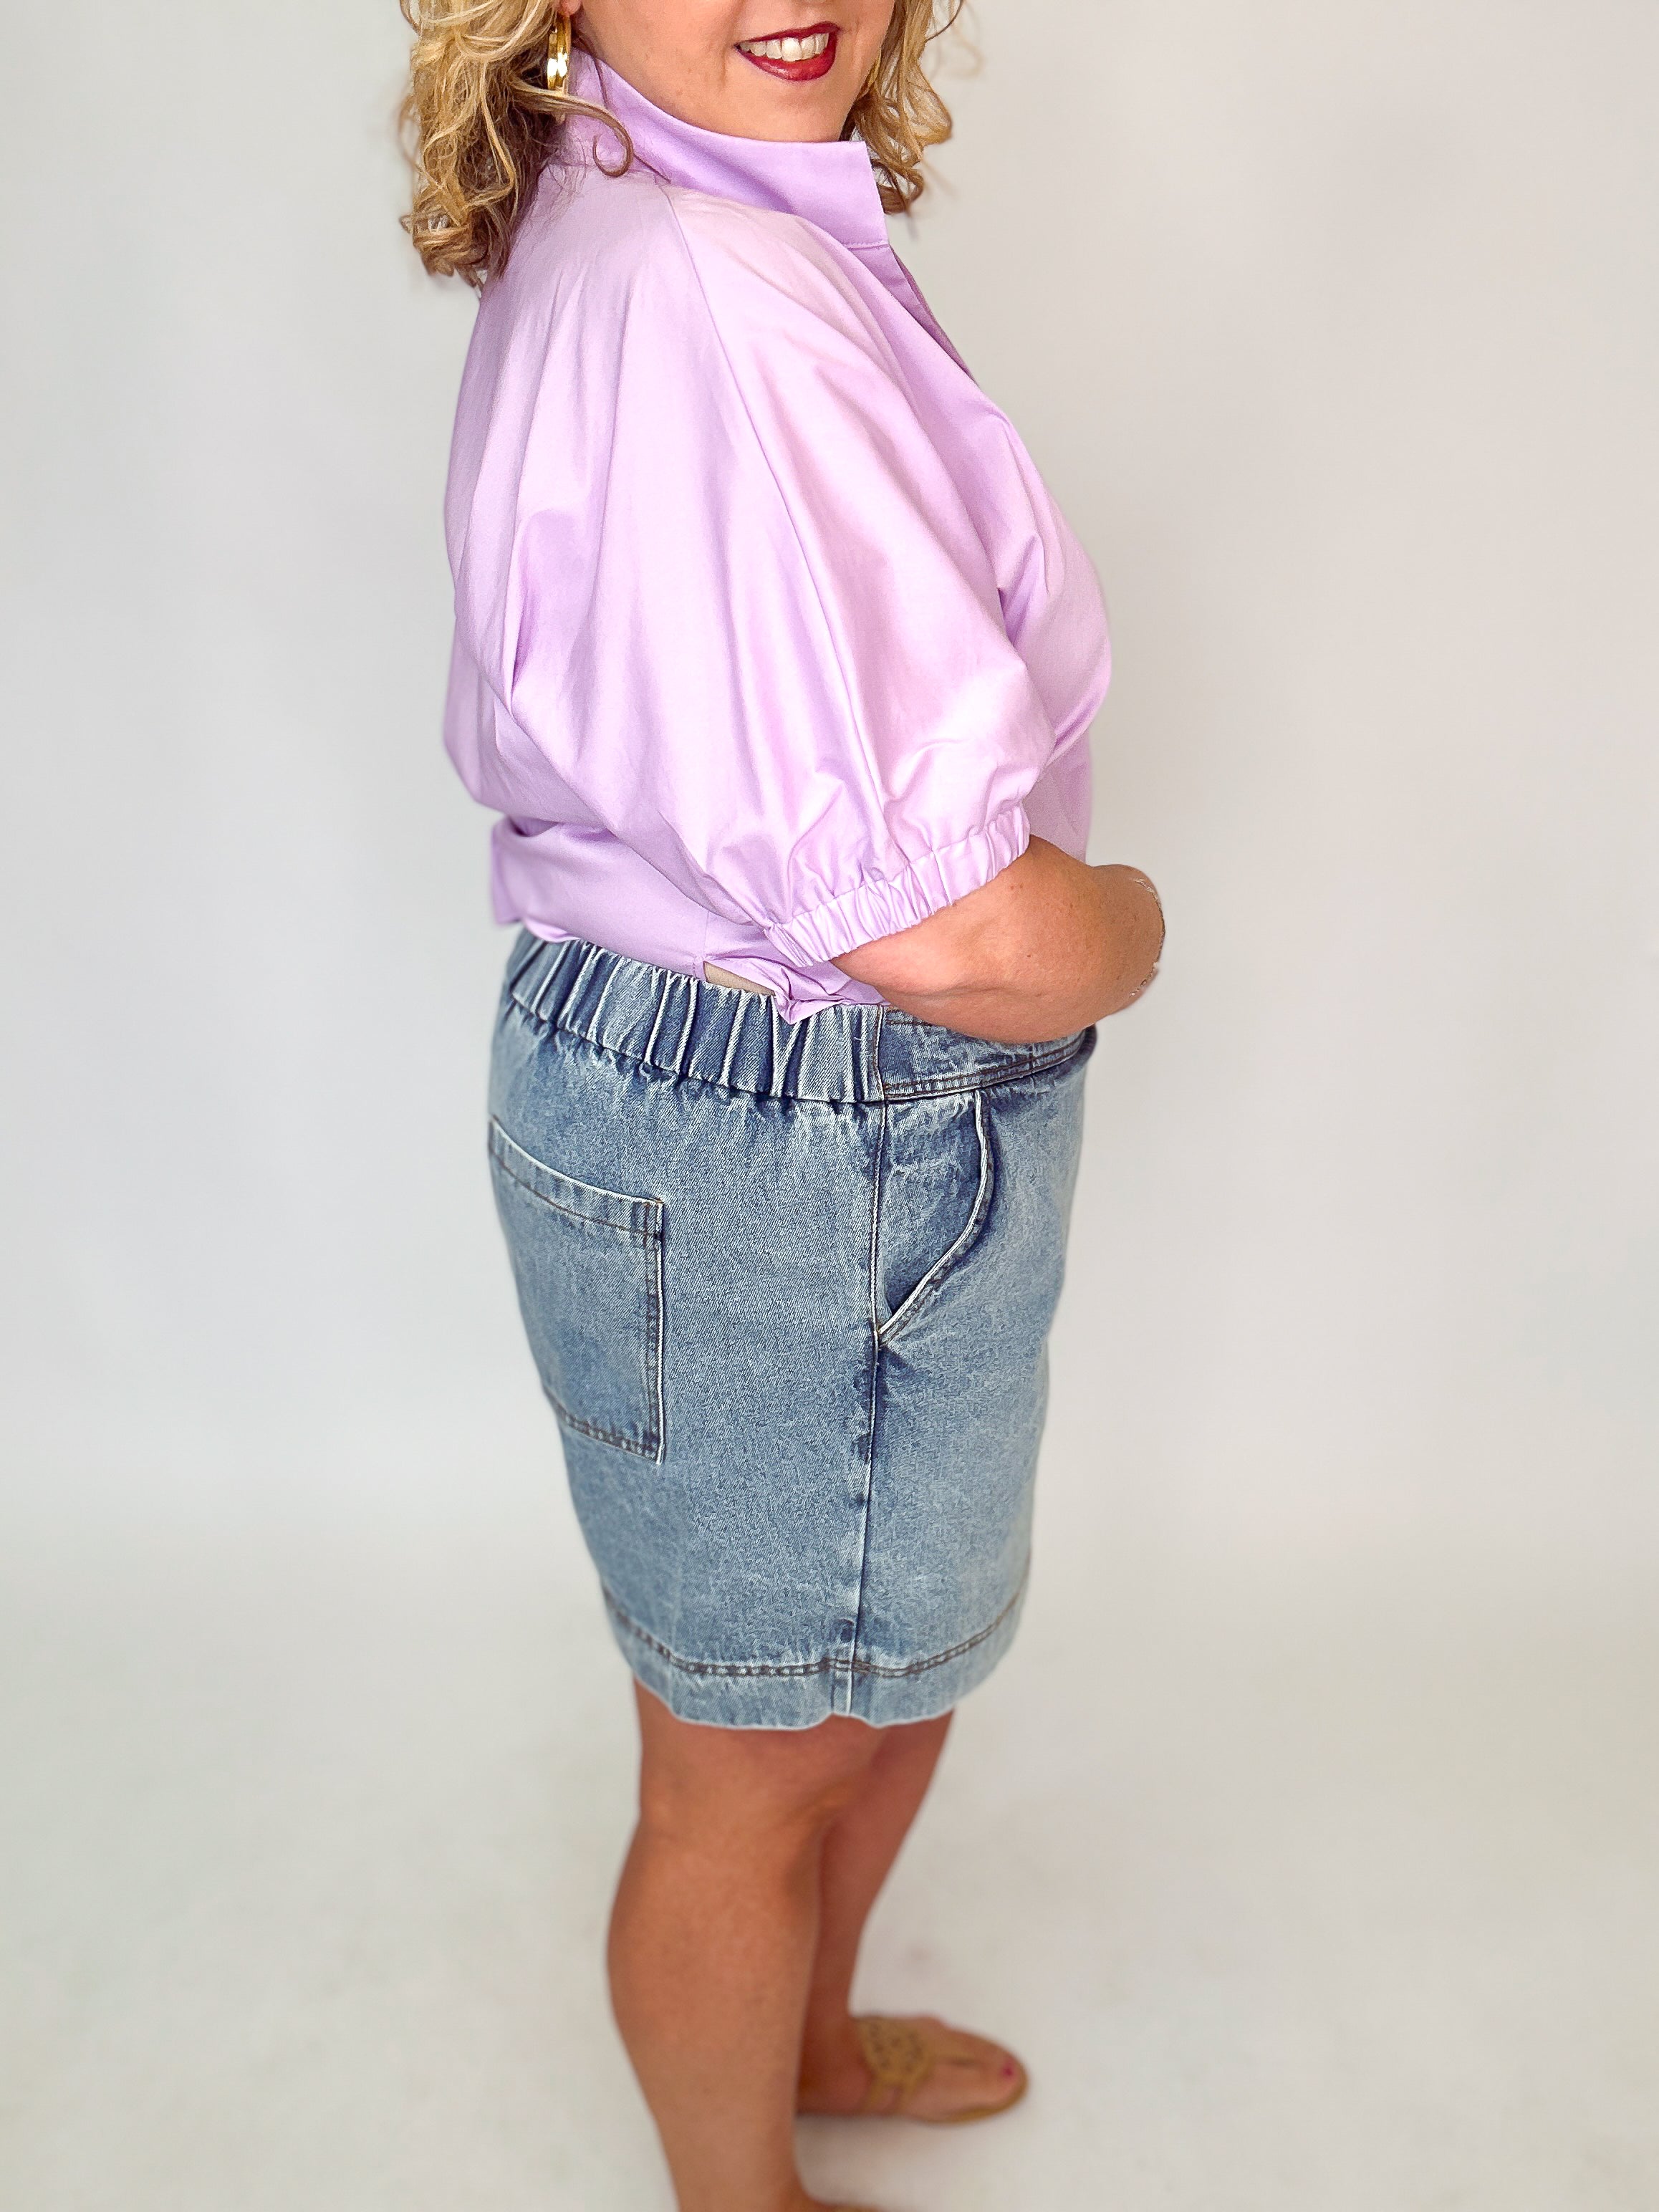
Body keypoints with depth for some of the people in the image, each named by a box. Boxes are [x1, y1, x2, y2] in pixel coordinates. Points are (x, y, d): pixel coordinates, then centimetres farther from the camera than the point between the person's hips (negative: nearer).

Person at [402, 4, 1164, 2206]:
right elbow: (946, 929, -30)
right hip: (791, 1152, -10)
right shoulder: (716, 290, -25)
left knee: (897, 1669, 29)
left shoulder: (589, 240, 9)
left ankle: (804, 2034, 57)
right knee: (760, 1764, 16)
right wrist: (1127, 921, -5)